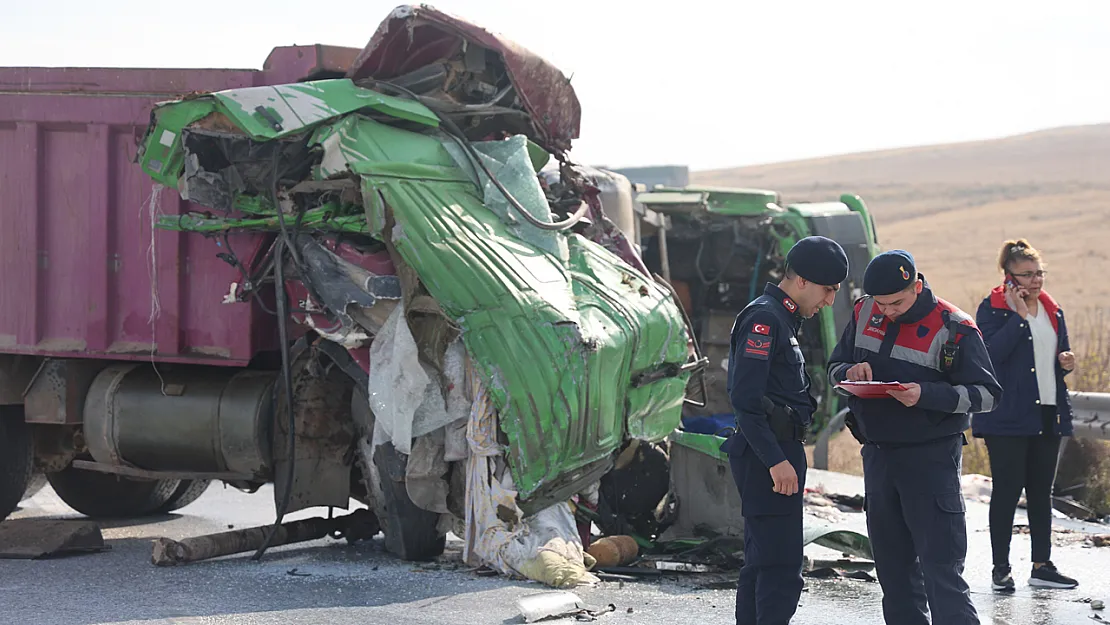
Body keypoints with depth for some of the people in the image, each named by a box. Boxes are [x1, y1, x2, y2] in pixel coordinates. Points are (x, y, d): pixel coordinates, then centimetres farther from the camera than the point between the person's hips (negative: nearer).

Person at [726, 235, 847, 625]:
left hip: (777, 453, 11)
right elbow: (745, 398, -21)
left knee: (762, 563, 13)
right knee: (781, 568, -12)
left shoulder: (782, 318, 19)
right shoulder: (763, 318, -13)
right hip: (768, 452, -11)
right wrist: (775, 460, -23)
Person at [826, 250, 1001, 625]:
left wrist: (926, 395, -25)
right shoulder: (864, 313, 6)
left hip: (931, 457, -6)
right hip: (877, 454, 6)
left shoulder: (953, 328, -11)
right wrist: (851, 371, -8)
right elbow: (834, 367, 17)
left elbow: (986, 393, -11)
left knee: (941, 569, -9)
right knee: (893, 567, 12)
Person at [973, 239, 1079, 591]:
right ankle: (1001, 569, 4)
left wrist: (1066, 362, 1)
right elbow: (991, 353, -21)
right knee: (1007, 490, -3)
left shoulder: (1053, 311, 14)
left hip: (1048, 415, 6)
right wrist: (1018, 315, -20)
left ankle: (1041, 566, 17)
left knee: (1042, 491, 10)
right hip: (1008, 416, -6)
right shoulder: (992, 309, -6)